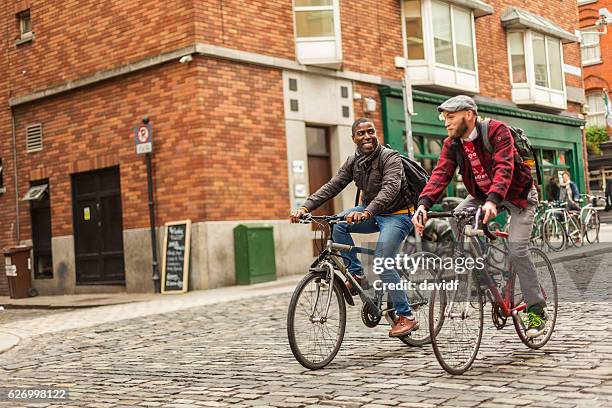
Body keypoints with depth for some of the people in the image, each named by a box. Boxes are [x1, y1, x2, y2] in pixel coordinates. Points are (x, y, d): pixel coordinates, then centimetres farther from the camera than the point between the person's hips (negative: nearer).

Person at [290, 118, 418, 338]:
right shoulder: (353, 161, 2)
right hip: (371, 212, 6)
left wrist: (367, 212, -51)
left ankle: (406, 317, -7)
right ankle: (356, 274, -5)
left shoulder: (390, 157, -18)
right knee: (338, 224, -19)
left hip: (396, 215, -6)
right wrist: (305, 207, -19)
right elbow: (332, 186, -5)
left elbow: (391, 188, -35)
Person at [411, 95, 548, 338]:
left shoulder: (497, 131, -24)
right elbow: (441, 173, -20)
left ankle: (537, 310, -3)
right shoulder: (452, 144, -7)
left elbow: (503, 168, -37)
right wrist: (423, 204, -38)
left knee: (516, 249, -18)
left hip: (517, 194, -6)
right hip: (482, 195, 6)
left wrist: (492, 200, -54)